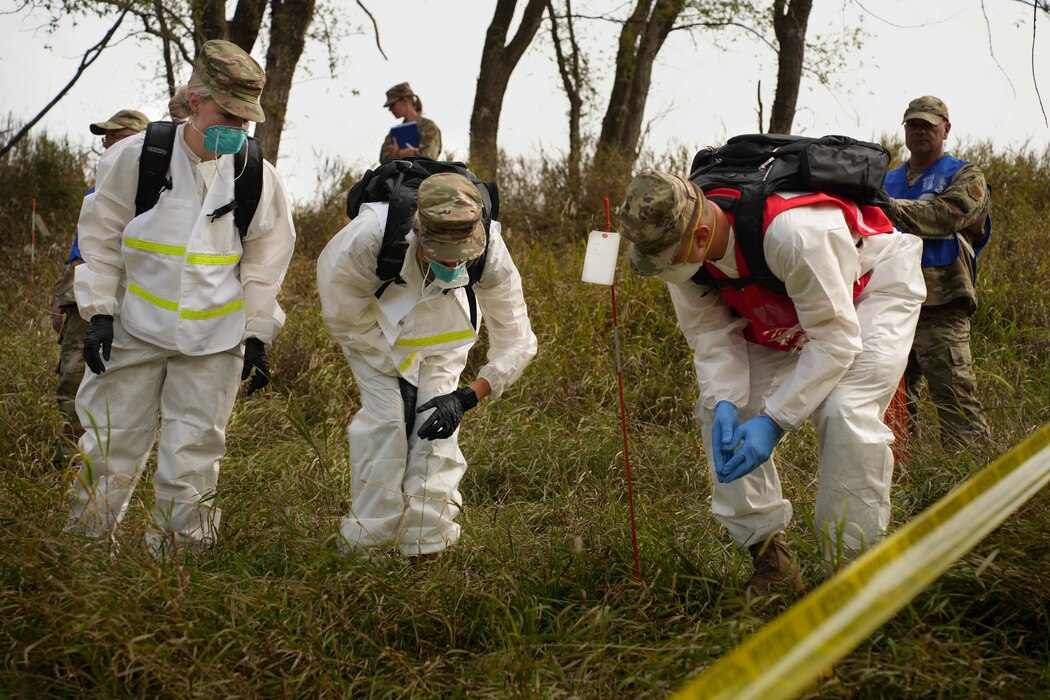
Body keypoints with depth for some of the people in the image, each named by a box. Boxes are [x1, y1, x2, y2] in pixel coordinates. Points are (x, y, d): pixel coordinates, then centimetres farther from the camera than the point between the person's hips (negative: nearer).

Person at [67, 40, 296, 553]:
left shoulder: (257, 178, -2)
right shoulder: (136, 157, -7)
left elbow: (265, 263, 7)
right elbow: (101, 239, 2)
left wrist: (258, 336, 5)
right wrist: (99, 313, -3)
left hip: (214, 338, 1)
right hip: (135, 328, -1)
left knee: (193, 453, 5)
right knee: (110, 442, 4)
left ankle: (178, 552, 17)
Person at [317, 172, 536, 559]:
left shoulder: (491, 252, -37)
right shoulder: (371, 235, -43)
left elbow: (517, 341, -23)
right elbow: (341, 311, -22)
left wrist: (468, 397, -31)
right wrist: (391, 365, -18)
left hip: (444, 331, 1)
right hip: (375, 330, -1)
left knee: (437, 429, -10)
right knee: (386, 421, -15)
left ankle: (427, 550, 1)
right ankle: (365, 544, -2)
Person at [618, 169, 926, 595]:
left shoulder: (792, 232, -44)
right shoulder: (678, 242, -22)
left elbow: (835, 340, -34)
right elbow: (710, 334, -11)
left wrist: (774, 421, -36)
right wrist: (725, 404, -29)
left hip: (873, 284, -7)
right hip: (781, 314, 7)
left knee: (846, 413, -26)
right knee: (721, 410, -6)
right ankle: (768, 559, 3)